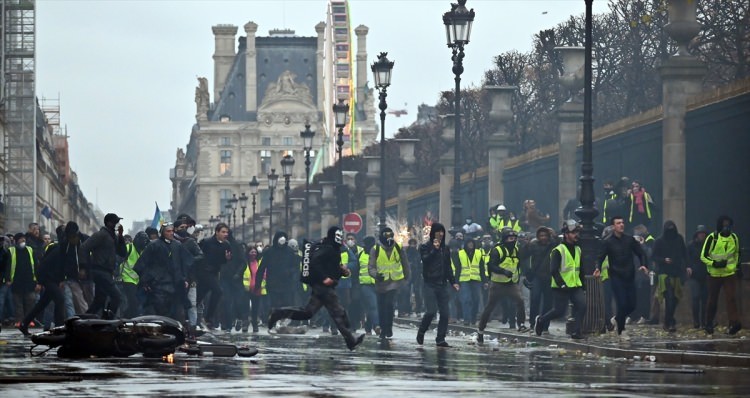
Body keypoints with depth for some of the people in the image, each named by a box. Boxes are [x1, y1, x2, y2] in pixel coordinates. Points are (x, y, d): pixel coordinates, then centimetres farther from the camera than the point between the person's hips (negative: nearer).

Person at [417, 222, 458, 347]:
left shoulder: (445, 249, 15)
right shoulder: (425, 247, 1)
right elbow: (425, 260, -17)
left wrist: (453, 282, 12)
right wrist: (434, 249, -17)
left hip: (442, 284, 5)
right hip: (430, 284, -5)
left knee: (444, 313, -1)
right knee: (431, 311, -15)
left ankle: (440, 339, 6)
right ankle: (421, 332, 9)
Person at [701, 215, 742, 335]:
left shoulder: (734, 237, 5)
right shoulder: (712, 237, -9)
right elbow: (703, 256, -8)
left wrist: (738, 267, 14)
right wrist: (715, 264, -22)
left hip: (730, 273, 2)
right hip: (714, 274, -2)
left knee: (731, 298, -14)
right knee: (712, 300, 7)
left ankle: (734, 323, -23)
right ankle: (709, 324, 21)